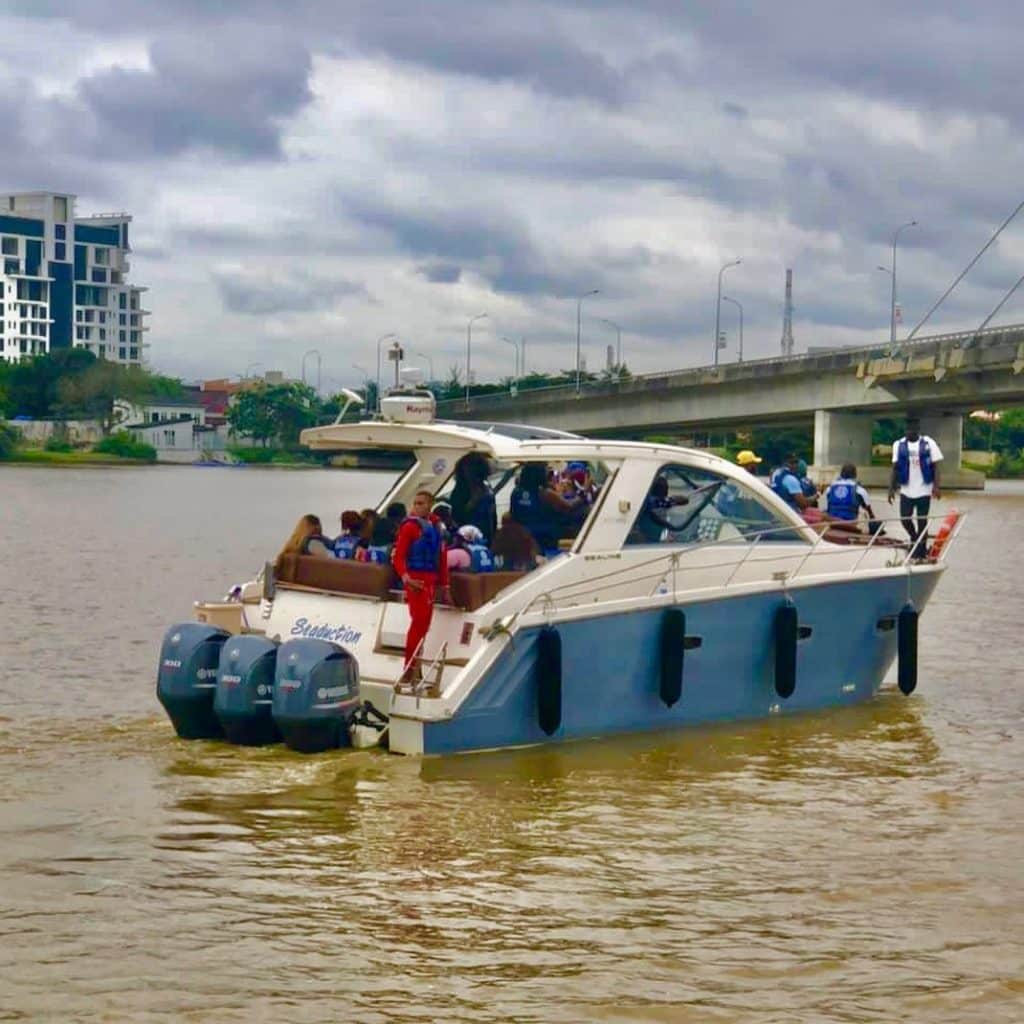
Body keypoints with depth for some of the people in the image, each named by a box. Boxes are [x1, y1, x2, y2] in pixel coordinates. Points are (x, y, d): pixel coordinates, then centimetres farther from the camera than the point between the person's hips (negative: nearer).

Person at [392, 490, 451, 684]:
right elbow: (398, 556, -14)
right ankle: (409, 671, -12)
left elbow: (442, 558, 18)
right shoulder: (410, 526, -8)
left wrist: (445, 587, 19)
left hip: (430, 580, 8)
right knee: (419, 622, -13)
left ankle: (414, 669, 22)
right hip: (416, 579, -8)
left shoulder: (435, 527, 13)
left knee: (423, 624, 13)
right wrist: (406, 578, -29)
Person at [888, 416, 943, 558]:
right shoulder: (899, 445, 1)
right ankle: (915, 539, 31)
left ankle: (920, 552, 11)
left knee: (922, 521, 2)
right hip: (906, 490, 2)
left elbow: (935, 466, -5)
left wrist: (937, 486, -15)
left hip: (924, 490, -2)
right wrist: (891, 488, -3)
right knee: (905, 519, 2)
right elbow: (895, 468, 3)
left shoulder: (928, 444, -4)